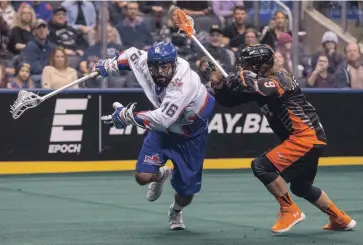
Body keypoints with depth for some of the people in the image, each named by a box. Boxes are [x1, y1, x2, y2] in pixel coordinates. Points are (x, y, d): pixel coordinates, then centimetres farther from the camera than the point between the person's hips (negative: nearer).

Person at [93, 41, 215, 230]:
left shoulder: (184, 82, -40)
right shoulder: (146, 62, -21)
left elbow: (163, 119, -45)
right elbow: (132, 54, 4)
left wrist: (128, 116, -42)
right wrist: (110, 65, -1)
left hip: (190, 137, -4)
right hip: (163, 129, 4)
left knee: (186, 194, 3)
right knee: (143, 176, -14)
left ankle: (176, 211, 42)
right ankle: (161, 175, 24)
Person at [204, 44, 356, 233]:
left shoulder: (280, 80, -15)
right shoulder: (258, 84, 10)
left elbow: (261, 88, -38)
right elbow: (229, 100, 11)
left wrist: (243, 77, -22)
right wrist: (218, 84, -7)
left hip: (307, 137, -11)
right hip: (309, 139, 11)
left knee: (261, 166, -16)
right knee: (300, 186, 24)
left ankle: (290, 211, -6)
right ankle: (341, 219, 35)